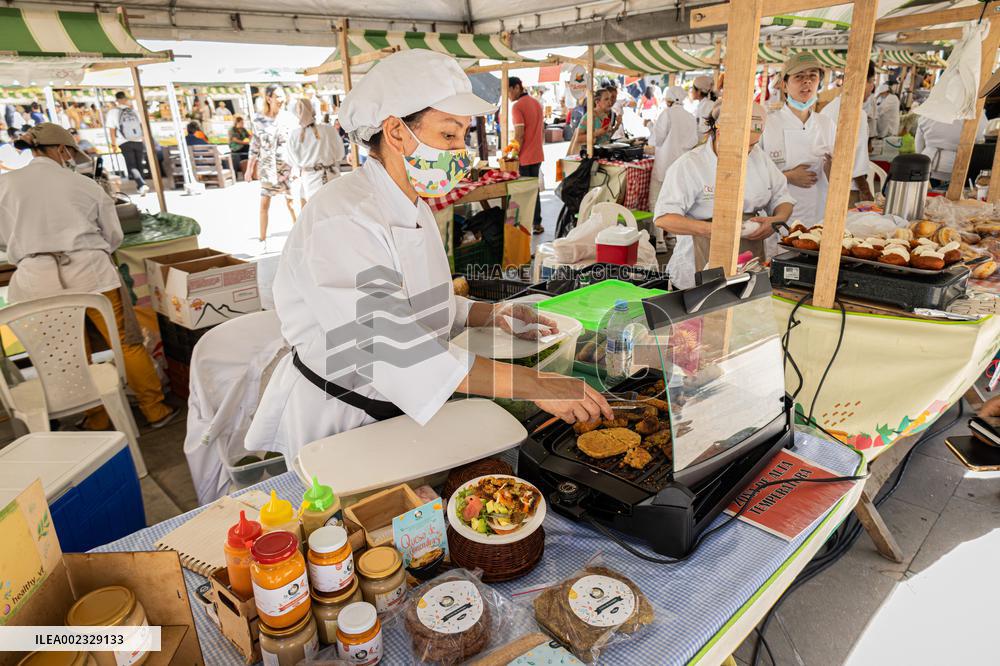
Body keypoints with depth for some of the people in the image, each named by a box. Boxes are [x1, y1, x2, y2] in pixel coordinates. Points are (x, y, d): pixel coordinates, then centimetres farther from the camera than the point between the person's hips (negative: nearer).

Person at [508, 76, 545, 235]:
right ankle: (536, 223, 21)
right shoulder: (536, 103, 12)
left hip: (524, 157, -8)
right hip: (538, 155, 8)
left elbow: (519, 134, -20)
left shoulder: (517, 106, -14)